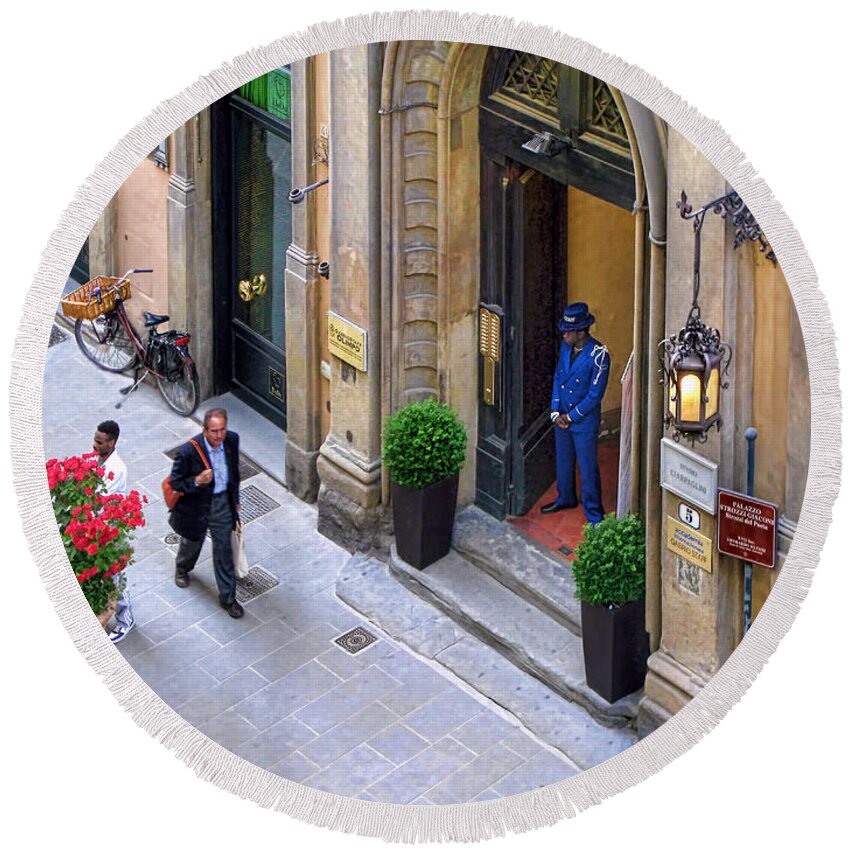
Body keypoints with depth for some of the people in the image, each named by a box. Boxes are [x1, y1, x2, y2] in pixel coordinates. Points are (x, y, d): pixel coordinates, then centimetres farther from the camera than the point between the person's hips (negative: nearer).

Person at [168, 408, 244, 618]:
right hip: (196, 505, -2)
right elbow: (175, 483, -19)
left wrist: (235, 499, 14)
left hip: (222, 501, 3)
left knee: (223, 549, 10)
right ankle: (182, 568, 59)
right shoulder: (189, 451, -30)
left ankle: (228, 598, 25)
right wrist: (197, 481, -37)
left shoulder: (232, 440, -15)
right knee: (193, 541, 24)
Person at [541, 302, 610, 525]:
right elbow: (557, 377, 5)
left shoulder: (598, 355, -24)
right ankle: (566, 498, 44)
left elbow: (595, 394, -20)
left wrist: (571, 416, -15)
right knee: (563, 461, 22)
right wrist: (555, 412, -4)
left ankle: (594, 514, 17)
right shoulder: (566, 346, -4)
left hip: (585, 420, -6)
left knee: (588, 467, 4)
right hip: (561, 417, 7)